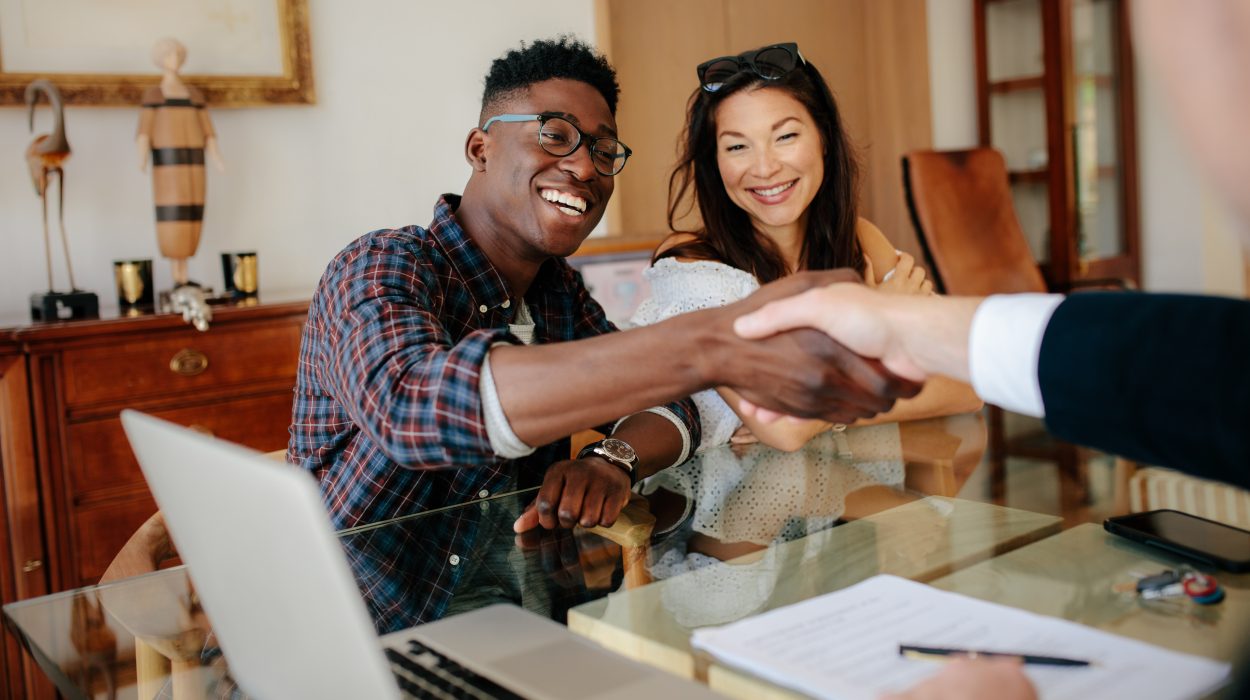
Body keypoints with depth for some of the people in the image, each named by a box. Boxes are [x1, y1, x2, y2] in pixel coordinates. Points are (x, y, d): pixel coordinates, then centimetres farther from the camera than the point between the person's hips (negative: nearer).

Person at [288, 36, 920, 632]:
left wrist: (613, 460, -21)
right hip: (362, 652, -4)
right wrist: (711, 347, -47)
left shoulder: (559, 291, 6)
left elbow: (670, 411, 3)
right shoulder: (382, 268, -15)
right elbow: (411, 404, -36)